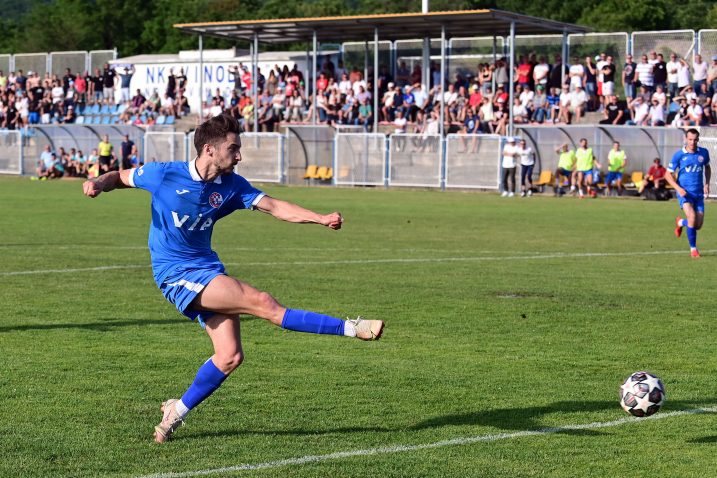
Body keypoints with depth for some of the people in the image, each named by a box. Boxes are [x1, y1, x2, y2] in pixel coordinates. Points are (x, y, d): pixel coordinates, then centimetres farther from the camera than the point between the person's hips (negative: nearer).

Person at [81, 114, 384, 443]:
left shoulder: (231, 185, 2)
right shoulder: (164, 174, -10)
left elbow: (274, 207, -3)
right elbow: (120, 177, 4)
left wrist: (322, 218, -15)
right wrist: (98, 184, -18)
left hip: (206, 269, 7)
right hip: (175, 273, -7)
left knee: (230, 356, -3)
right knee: (261, 302, -19)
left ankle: (178, 411, 16)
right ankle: (351, 328, -19)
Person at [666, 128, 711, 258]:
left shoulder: (703, 153, 2)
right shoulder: (679, 155, -7)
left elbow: (707, 167, 22)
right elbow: (668, 174, -1)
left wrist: (707, 184, 8)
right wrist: (678, 188, -15)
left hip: (698, 193, 4)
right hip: (684, 192, -4)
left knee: (698, 225, 2)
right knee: (692, 216, -26)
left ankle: (681, 222, 37)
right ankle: (693, 248, -11)